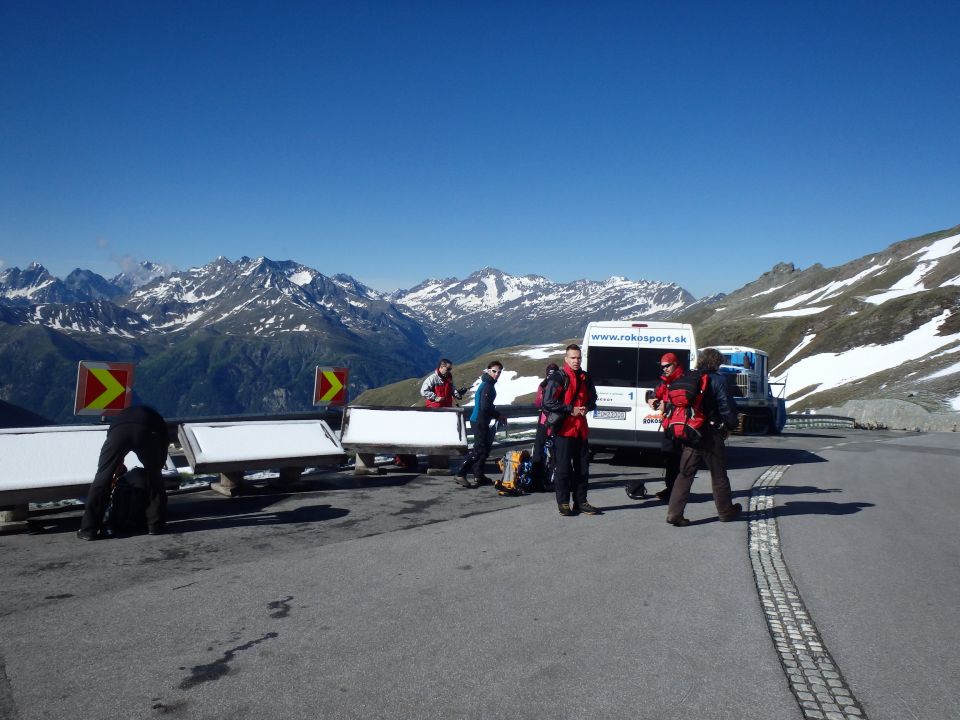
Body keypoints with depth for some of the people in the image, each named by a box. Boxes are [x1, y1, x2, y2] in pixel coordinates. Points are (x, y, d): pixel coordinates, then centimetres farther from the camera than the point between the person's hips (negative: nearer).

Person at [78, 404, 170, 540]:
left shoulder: (122, 415, 46)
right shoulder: (157, 420, 42)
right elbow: (162, 457, 37)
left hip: (119, 429, 1)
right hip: (147, 431, -1)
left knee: (102, 478, 12)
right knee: (155, 478, 20)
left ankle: (89, 529, 14)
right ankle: (156, 525, 25)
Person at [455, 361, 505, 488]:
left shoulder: (488, 384, 15)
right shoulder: (487, 386, -17)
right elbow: (485, 407, -24)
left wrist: (497, 416, 12)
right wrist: (498, 416, -11)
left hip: (481, 421, 10)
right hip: (480, 421, -10)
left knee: (484, 448, 15)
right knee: (479, 449, -10)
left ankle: (478, 475, 22)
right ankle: (460, 474, -10)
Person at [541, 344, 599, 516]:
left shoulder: (585, 378, 13)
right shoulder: (558, 378, -7)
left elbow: (592, 399, 23)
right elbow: (548, 403, -12)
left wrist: (586, 408, 0)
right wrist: (570, 410, -15)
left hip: (581, 429, 6)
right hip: (564, 429, -6)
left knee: (582, 467, 10)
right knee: (563, 467, -2)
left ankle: (580, 501, 19)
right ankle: (563, 503, 6)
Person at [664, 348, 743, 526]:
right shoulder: (717, 380, -8)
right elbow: (725, 406, -9)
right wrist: (732, 425, 6)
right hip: (711, 435, -5)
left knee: (685, 473, 5)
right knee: (718, 475, 11)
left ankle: (674, 513, -4)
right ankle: (726, 511, 26)